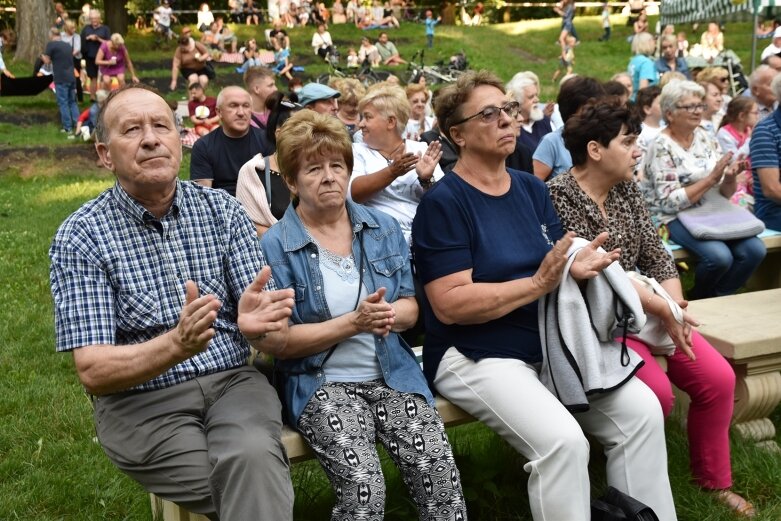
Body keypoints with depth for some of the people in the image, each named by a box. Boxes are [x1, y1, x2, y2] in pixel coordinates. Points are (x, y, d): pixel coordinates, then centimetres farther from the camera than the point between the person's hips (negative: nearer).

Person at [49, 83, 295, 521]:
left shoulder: (222, 210, 2)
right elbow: (93, 372, -11)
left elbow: (278, 340, -1)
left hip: (233, 381, 2)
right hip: (141, 401, -2)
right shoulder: (81, 237, -5)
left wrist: (259, 327, -26)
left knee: (253, 456, -30)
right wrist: (177, 345, -29)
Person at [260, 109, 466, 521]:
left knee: (439, 470, -20)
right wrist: (353, 323, -18)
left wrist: (387, 314, -15)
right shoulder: (274, 247, -5)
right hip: (322, 384, -3)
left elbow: (410, 307, 9)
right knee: (364, 484, -26)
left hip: (393, 375, 3)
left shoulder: (383, 228, 8)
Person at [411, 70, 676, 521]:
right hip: (476, 356, -7)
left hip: (550, 345, 7)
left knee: (643, 409, -8)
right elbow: (450, 305, -19)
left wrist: (579, 268, -18)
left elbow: (555, 271, 6)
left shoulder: (533, 189, 10)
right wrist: (538, 284, -22)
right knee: (563, 439, -27)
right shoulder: (443, 203, -12)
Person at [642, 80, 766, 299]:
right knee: (719, 256, -29)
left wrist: (730, 178, -12)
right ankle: (697, 301, 2)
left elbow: (725, 194, 11)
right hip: (675, 219, -6)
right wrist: (710, 179, -19)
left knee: (754, 249, -16)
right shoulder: (662, 147, -11)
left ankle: (716, 299, 5)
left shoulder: (707, 139, 7)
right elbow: (669, 202, -18)